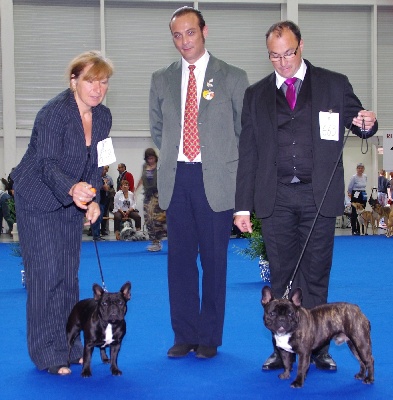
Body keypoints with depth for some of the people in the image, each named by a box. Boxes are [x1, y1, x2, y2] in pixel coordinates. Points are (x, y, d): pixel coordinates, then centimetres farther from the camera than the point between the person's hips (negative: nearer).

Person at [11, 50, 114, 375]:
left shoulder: (103, 116, 0)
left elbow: (95, 165, 7)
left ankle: (67, 345, 19)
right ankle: (47, 353, 0)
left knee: (69, 273, 9)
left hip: (71, 202, 7)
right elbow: (47, 164, -28)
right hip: (38, 200, -7)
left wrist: (93, 200, -7)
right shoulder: (54, 113, -21)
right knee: (46, 273, -8)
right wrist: (72, 188, -47)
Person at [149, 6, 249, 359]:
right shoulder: (162, 80, 11)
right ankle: (185, 335, 16)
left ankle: (210, 337, 14)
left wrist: (226, 164, 2)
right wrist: (173, 157, 10)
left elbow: (245, 131, 6)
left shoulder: (233, 78, 2)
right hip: (176, 180, 3)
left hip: (215, 181, -3)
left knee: (214, 260, 3)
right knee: (180, 258, 6)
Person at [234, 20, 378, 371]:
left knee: (316, 276, 5)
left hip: (319, 196, -1)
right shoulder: (256, 95, 10)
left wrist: (367, 124, -15)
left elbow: (359, 124, 11)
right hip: (276, 198, 1)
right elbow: (248, 154, 8)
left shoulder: (334, 85, 6)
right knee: (281, 276, 6)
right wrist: (243, 206, 3)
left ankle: (317, 347, 15)